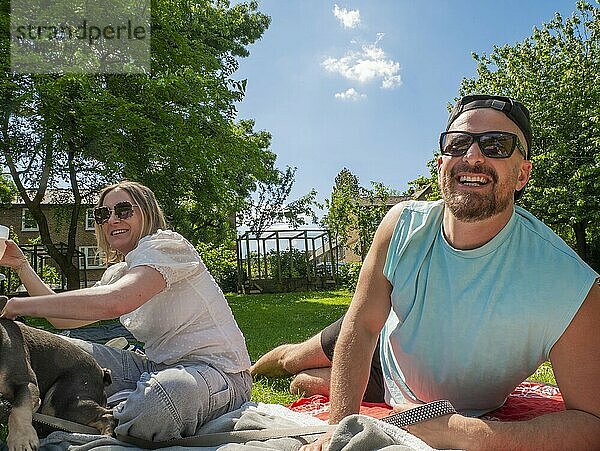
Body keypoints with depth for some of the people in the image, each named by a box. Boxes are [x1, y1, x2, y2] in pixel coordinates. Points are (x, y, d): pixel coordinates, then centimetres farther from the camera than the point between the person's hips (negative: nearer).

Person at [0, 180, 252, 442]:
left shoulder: (165, 245, -13)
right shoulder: (117, 273, 15)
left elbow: (115, 302, -30)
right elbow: (65, 318, 17)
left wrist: (22, 305, -23)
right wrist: (21, 266, 11)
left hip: (216, 368, -7)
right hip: (160, 366, 8)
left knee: (159, 396, -40)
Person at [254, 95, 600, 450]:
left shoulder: (571, 287, -37)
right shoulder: (403, 225, -26)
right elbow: (362, 327, -22)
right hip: (382, 348, 2)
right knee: (292, 359, 23)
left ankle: (305, 382, 46)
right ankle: (245, 373, 60)